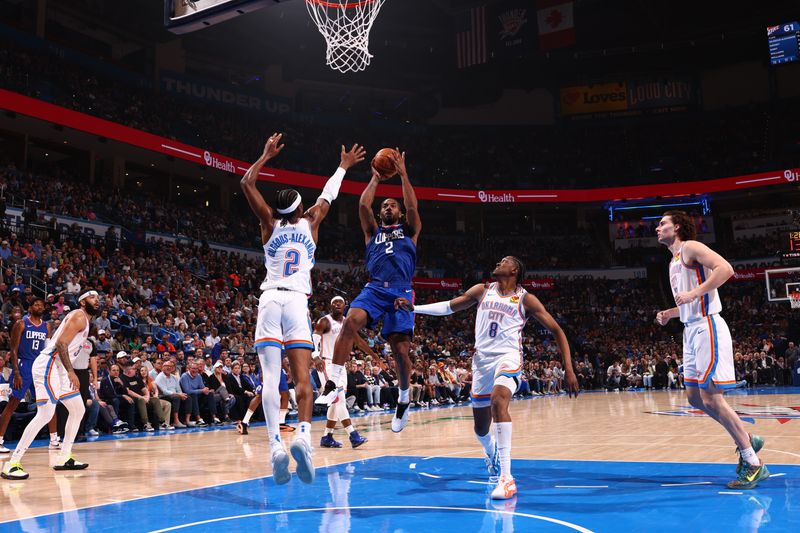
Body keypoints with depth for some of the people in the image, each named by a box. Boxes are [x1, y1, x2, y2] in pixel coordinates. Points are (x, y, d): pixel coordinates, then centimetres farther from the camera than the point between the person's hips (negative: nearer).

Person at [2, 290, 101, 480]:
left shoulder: (85, 321, 20)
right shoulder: (79, 316, -10)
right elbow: (61, 343, -21)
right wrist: (71, 371, -26)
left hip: (58, 368, 11)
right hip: (48, 366, -11)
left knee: (78, 410, 12)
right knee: (45, 415, -17)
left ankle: (64, 458, 17)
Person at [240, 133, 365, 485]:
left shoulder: (270, 225, 10)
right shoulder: (310, 223, 10)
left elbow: (247, 184, 15)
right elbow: (328, 194, 26)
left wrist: (267, 155, 24)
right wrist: (344, 166, 41)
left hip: (270, 301, 1)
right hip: (297, 302, 0)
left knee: (270, 377, -9)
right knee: (302, 378, -7)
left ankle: (275, 443, -22)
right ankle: (303, 433, -30)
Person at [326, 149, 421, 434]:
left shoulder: (409, 230, 20)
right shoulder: (373, 231, 25)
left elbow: (412, 206, 3)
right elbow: (363, 205, 11)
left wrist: (403, 174, 4)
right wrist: (376, 179, 18)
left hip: (401, 292, -1)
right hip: (374, 288, 2)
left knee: (400, 349, -8)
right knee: (351, 322, -28)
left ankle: (404, 398, 14)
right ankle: (336, 379, -27)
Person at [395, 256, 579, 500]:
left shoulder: (525, 299, 0)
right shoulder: (482, 291, 11)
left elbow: (557, 331, 1)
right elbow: (449, 306, 13)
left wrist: (568, 370, -7)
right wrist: (413, 307, 2)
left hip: (508, 358, -4)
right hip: (482, 359, 4)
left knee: (498, 401, -35)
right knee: (481, 428, 11)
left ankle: (507, 478, -33)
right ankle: (492, 453, 49)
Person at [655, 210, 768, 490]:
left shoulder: (690, 247, -7)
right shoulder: (675, 261, 21)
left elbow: (726, 269, -23)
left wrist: (693, 293, -25)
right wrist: (669, 314, 13)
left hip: (707, 328, -10)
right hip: (691, 330, 10)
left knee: (711, 397, -11)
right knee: (695, 397, 11)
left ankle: (754, 464, -3)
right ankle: (748, 440, 23)